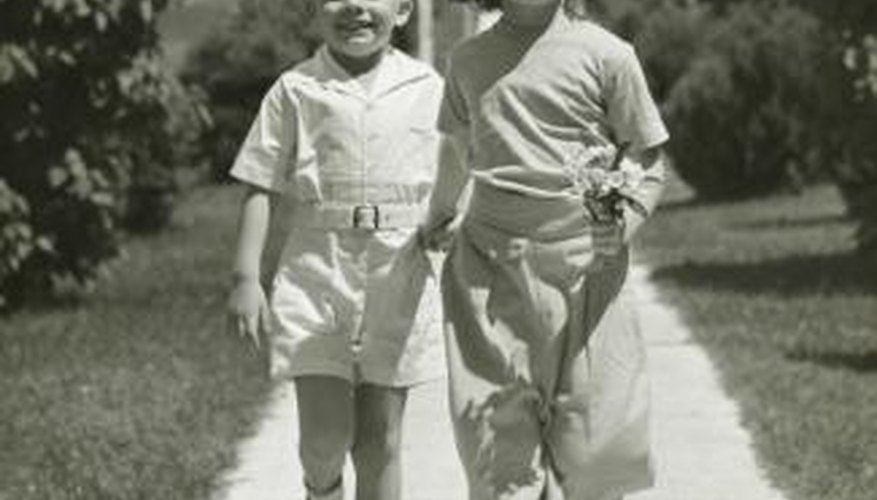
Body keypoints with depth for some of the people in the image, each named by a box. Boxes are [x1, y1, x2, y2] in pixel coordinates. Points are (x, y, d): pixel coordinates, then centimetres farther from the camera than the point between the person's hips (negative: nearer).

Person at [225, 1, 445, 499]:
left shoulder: (427, 89, 3)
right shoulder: (296, 90, 1)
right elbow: (262, 187, 3)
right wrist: (246, 279, -2)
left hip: (398, 279, 1)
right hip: (314, 275, -1)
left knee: (380, 438, 5)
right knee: (324, 434, -6)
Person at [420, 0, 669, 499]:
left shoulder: (606, 54, 1)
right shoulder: (469, 60, 11)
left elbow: (650, 161, 4)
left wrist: (625, 220, -13)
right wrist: (439, 217, 39)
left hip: (584, 266, -2)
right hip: (490, 270, 2)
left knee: (589, 446, -2)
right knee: (499, 441, -4)